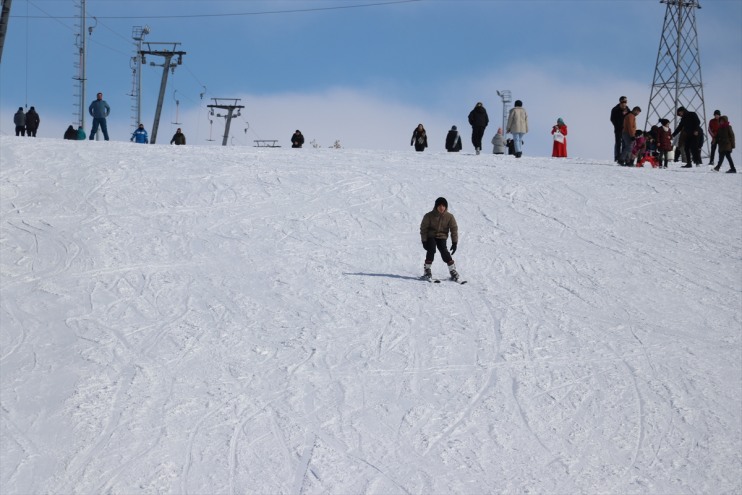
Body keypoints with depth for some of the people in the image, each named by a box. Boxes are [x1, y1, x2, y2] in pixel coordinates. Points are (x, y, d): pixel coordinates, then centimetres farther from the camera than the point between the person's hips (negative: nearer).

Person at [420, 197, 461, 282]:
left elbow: (454, 229, -3)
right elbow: (423, 228, -6)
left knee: (444, 252, -20)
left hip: (442, 237, 1)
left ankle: (453, 271, -9)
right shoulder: (429, 216, -12)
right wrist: (424, 241, -11)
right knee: (431, 250, -25)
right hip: (430, 236, -1)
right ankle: (427, 271, -12)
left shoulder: (449, 217, -7)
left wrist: (454, 242, -9)